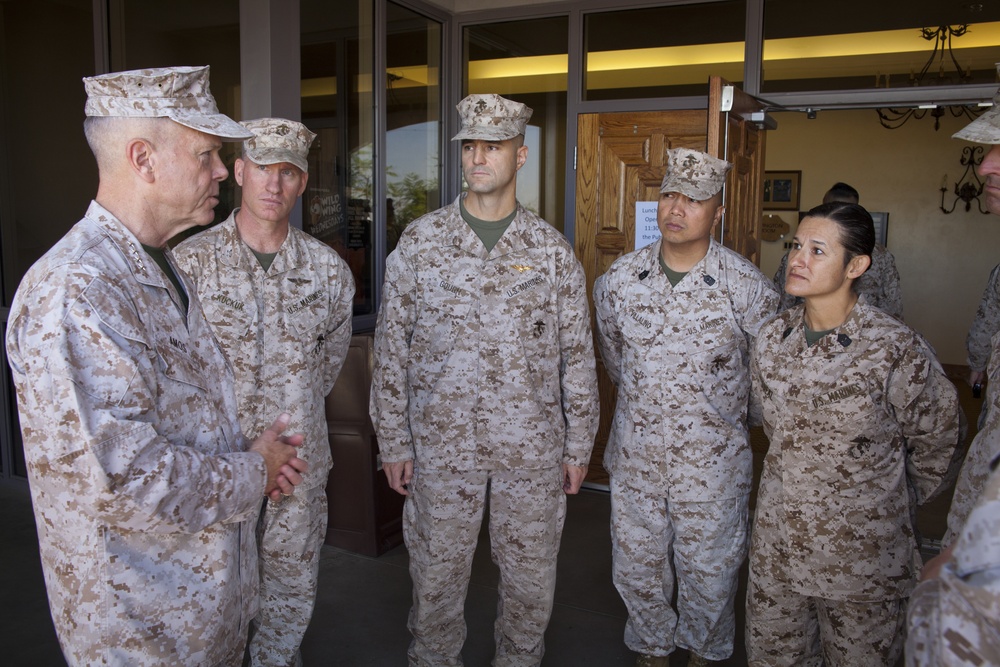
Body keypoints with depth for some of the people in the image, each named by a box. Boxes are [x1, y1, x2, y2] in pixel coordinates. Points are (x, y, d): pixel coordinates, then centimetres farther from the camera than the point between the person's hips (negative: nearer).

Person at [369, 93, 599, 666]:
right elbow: (392, 347, 0)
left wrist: (579, 446, 3)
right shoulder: (420, 241, -1)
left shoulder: (552, 250, 0)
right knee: (437, 575, 14)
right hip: (441, 444, 0)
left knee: (531, 577, 14)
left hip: (533, 449, 1)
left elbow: (578, 356, 3)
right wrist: (394, 443, -1)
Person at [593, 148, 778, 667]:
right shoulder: (619, 279, -4)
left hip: (713, 461, -2)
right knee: (636, 567, 16)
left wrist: (721, 415, 10)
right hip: (635, 454, 2)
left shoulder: (747, 287, -12)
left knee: (709, 572, 15)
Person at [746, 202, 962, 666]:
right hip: (776, 545, 4)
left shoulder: (897, 350, -18)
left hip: (863, 557, -4)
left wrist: (898, 504, 8)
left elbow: (937, 443, -3)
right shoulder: (772, 338, -4)